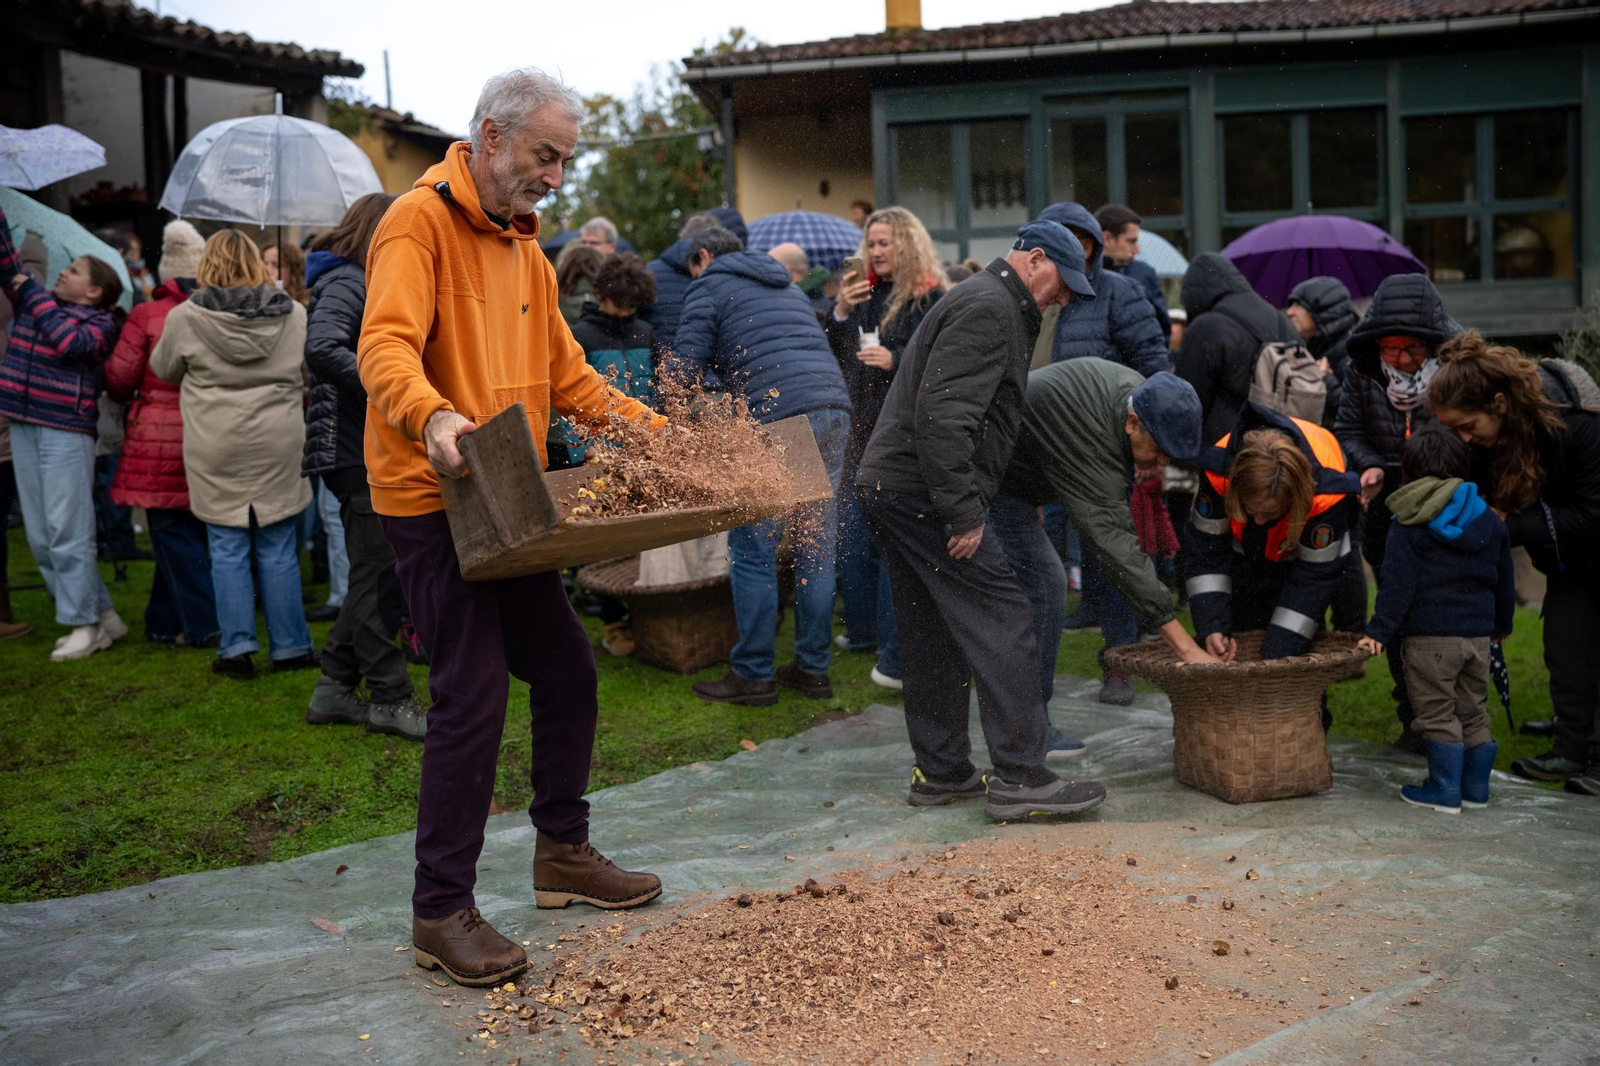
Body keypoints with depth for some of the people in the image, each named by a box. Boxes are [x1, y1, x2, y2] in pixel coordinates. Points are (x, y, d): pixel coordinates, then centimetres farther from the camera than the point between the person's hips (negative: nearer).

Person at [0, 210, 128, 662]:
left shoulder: (99, 321, -1)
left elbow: (70, 341, -19)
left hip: (67, 431, -7)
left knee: (67, 532, -8)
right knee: (41, 537, 8)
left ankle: (84, 624, 0)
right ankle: (104, 616, 14)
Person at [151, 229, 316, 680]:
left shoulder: (185, 318, -3)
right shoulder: (293, 314, 1)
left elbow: (164, 369, 13)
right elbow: (306, 375, 13)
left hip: (215, 453, -1)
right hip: (278, 445, 1)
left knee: (228, 549, 6)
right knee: (278, 550, 6)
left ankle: (237, 648, 6)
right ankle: (289, 647, 12)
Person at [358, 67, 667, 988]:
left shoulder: (524, 248, 17)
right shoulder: (421, 222, -11)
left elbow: (567, 375, 20)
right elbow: (385, 348, -27)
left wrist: (654, 429, 10)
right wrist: (431, 417, -47)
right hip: (435, 499, -9)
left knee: (569, 668, 13)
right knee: (475, 692, -10)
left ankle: (564, 852, 31)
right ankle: (442, 913, 3)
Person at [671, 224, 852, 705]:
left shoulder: (710, 286, 9)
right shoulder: (785, 284, 31)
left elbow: (686, 369, 1)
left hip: (778, 417, -7)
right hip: (834, 408, 7)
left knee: (752, 548, 0)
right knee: (815, 545, 11)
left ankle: (752, 674, 4)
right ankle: (813, 668, 17)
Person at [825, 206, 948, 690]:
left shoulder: (932, 300, -6)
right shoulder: (863, 294, 14)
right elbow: (830, 356, 14)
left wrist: (895, 360, -23)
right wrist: (840, 312, 0)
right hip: (863, 432, 8)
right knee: (852, 536, 14)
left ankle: (899, 653, -4)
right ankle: (864, 629, 31)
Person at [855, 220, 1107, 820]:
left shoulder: (991, 305, 24)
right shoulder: (989, 308, -11)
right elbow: (942, 415, -23)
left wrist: (963, 504, 21)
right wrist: (963, 512, -22)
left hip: (886, 484, 11)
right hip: (921, 490, -11)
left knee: (933, 635, 14)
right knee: (1001, 624, -9)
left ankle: (940, 771, 21)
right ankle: (1019, 778, -7)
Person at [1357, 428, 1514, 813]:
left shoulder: (1408, 526, -8)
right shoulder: (1490, 521, 10)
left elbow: (1398, 585, -13)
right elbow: (1505, 580, 18)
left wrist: (1379, 631, -9)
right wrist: (1501, 624, 30)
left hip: (1431, 636, -6)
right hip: (1478, 635, 6)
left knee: (1437, 714, 2)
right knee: (1473, 711, 16)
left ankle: (1444, 790, 5)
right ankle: (1476, 787, 23)